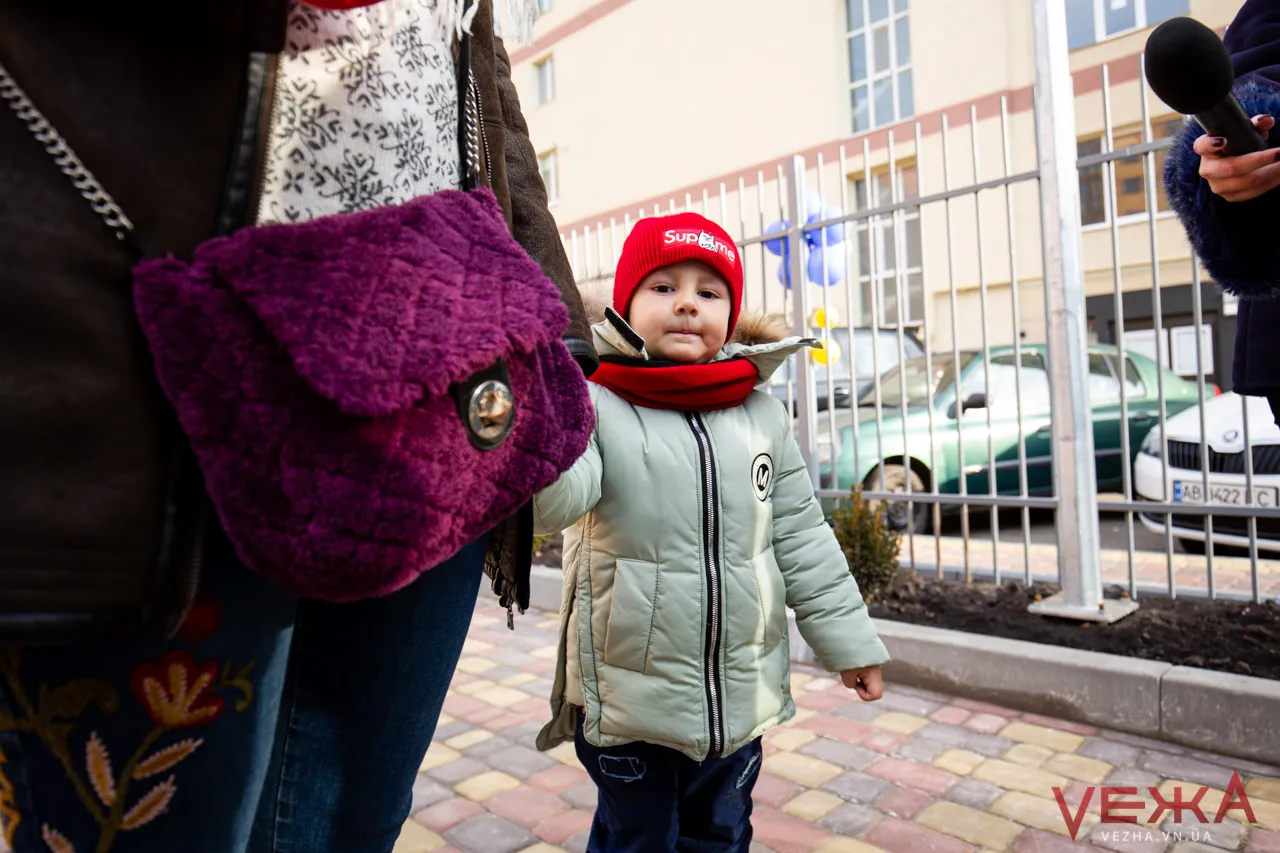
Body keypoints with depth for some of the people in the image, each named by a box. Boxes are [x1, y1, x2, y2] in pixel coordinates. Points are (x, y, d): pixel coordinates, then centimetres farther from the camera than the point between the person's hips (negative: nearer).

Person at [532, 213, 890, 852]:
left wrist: (847, 639, 8)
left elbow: (801, 540, 5)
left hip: (741, 697, 4)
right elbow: (552, 505, -28)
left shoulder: (763, 417, 0)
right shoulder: (596, 407, -12)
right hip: (628, 699, -3)